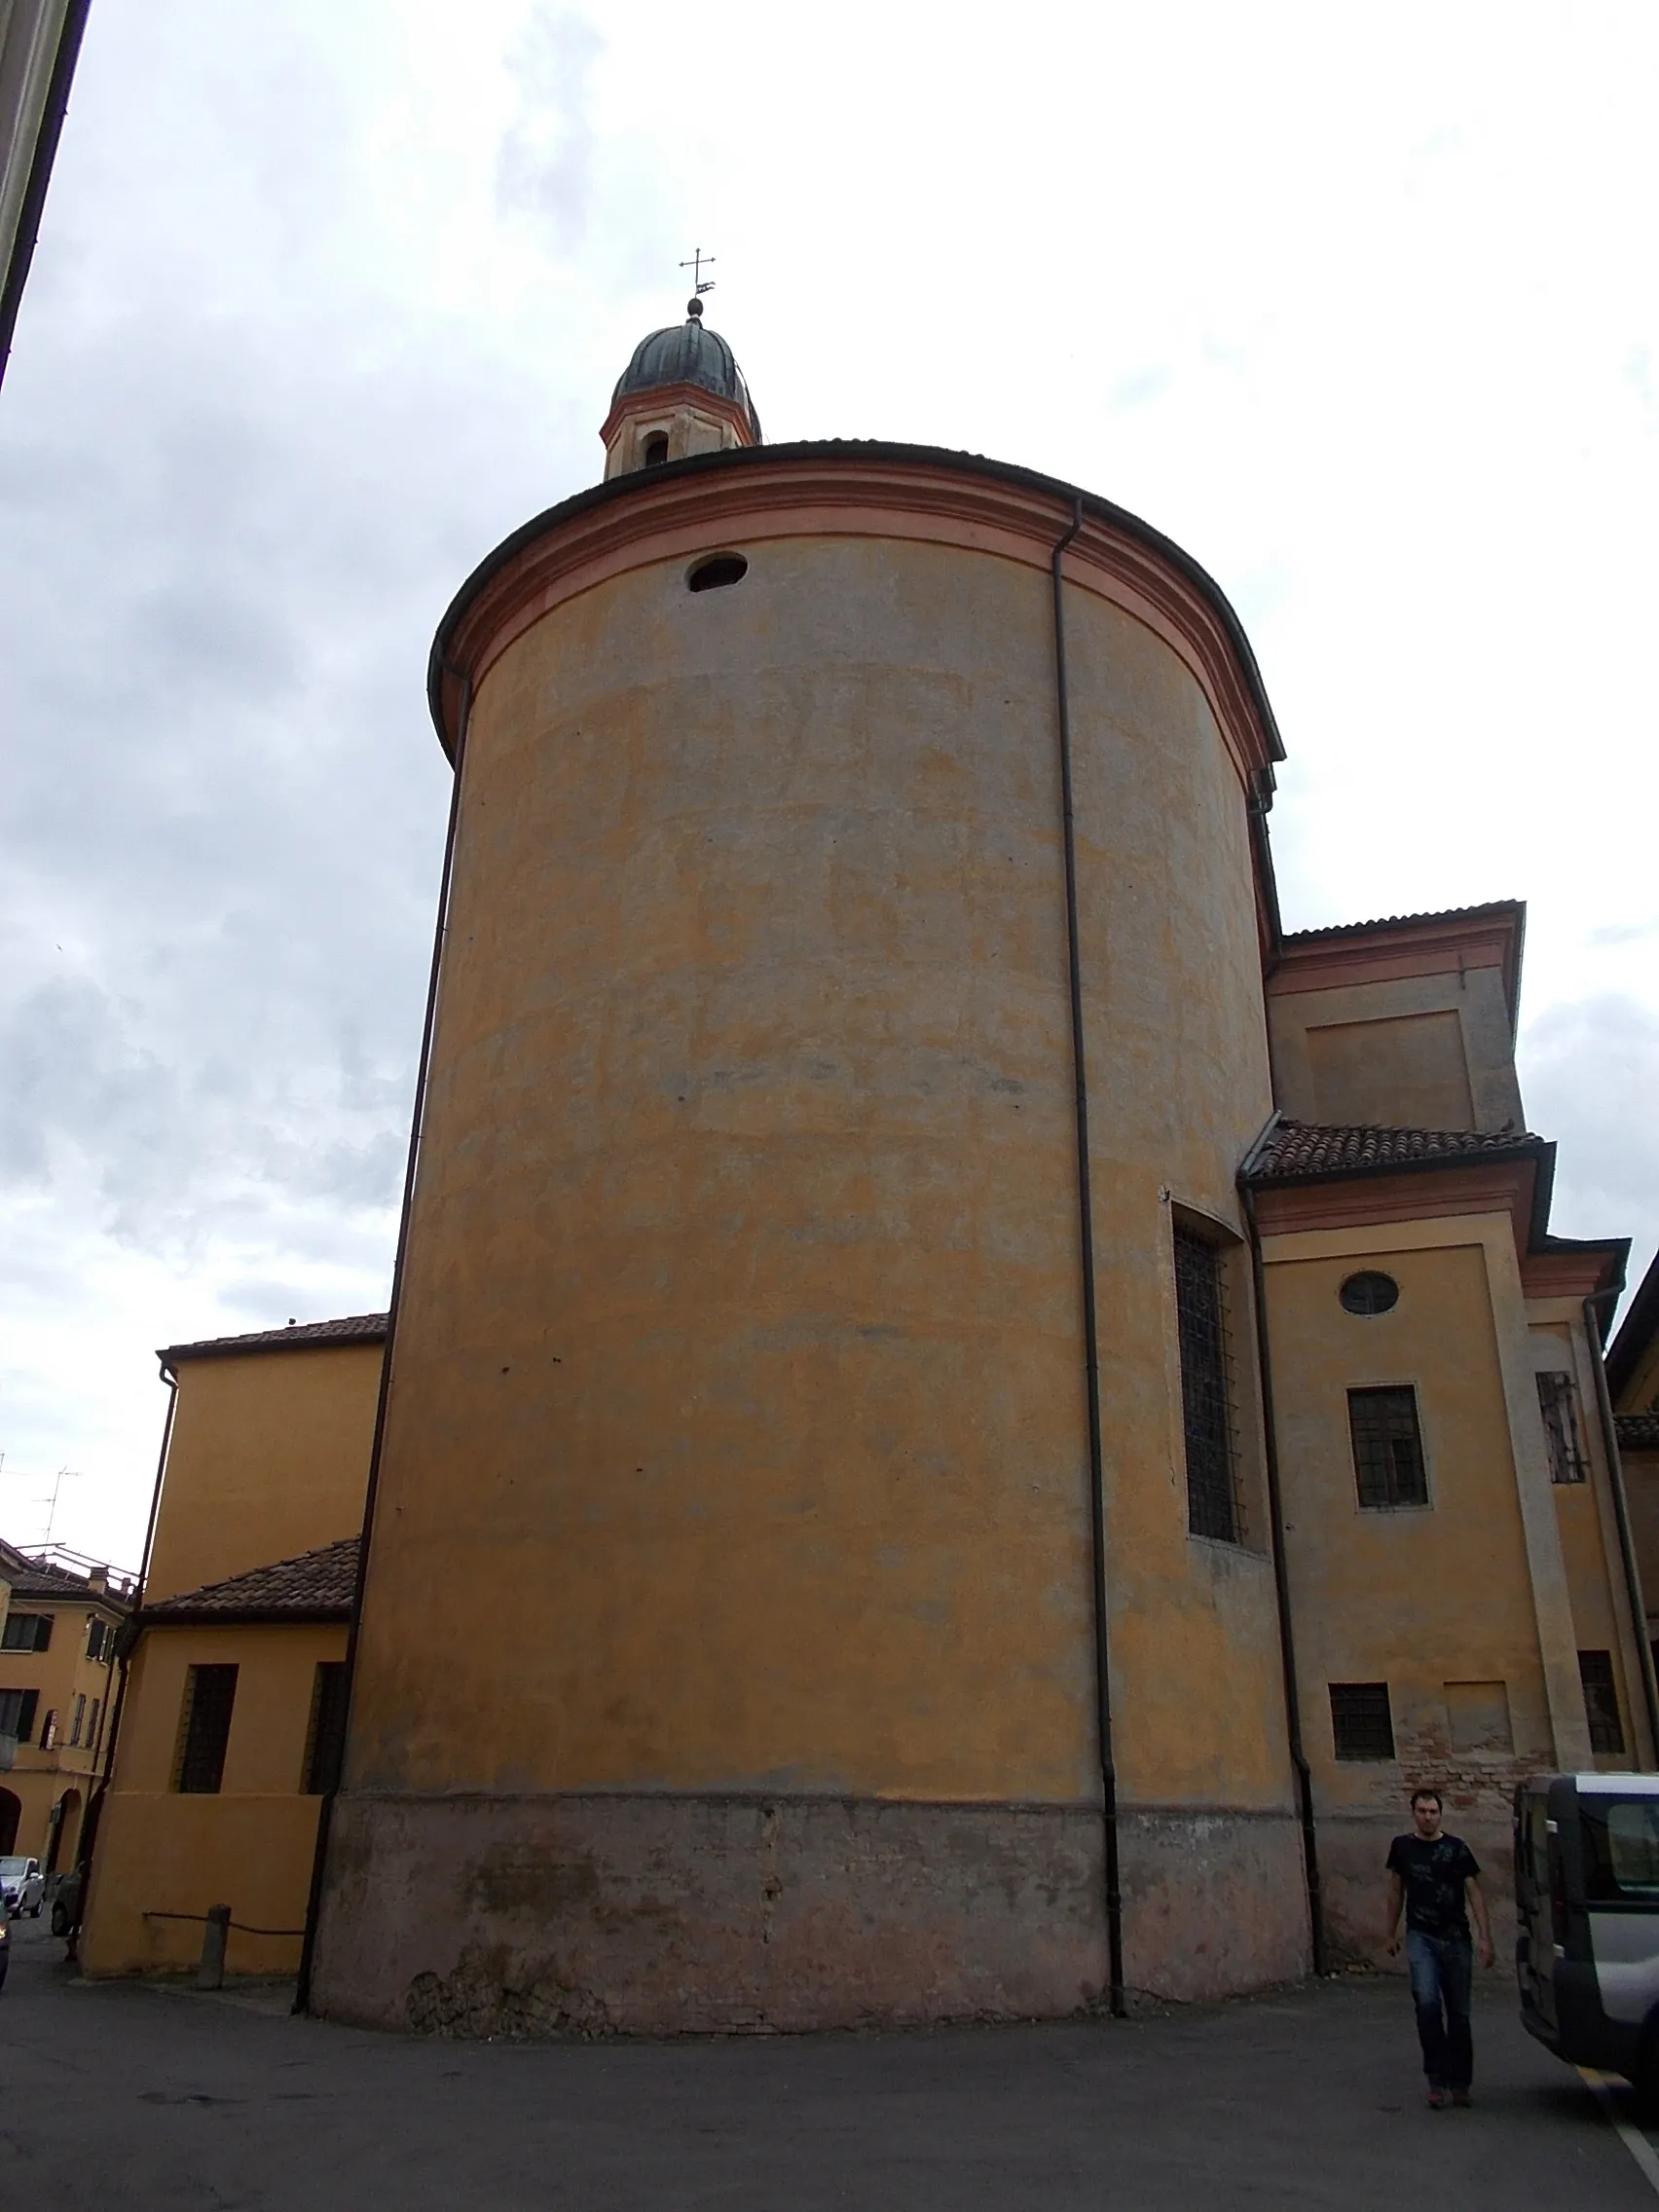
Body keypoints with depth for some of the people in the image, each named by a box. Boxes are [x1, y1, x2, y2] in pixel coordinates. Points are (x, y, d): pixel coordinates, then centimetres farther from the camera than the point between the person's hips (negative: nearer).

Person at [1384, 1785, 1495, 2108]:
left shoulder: (1456, 1849, -1)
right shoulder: (1402, 1846, 4)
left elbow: (1474, 1894, 0)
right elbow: (1396, 1891, 14)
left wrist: (1485, 1938, -8)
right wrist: (1391, 1933, 16)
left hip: (1456, 1938, 0)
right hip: (1420, 1936, 0)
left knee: (1459, 2012, 7)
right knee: (1427, 2001, -18)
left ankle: (1459, 2082, 21)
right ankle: (1437, 2080, -9)